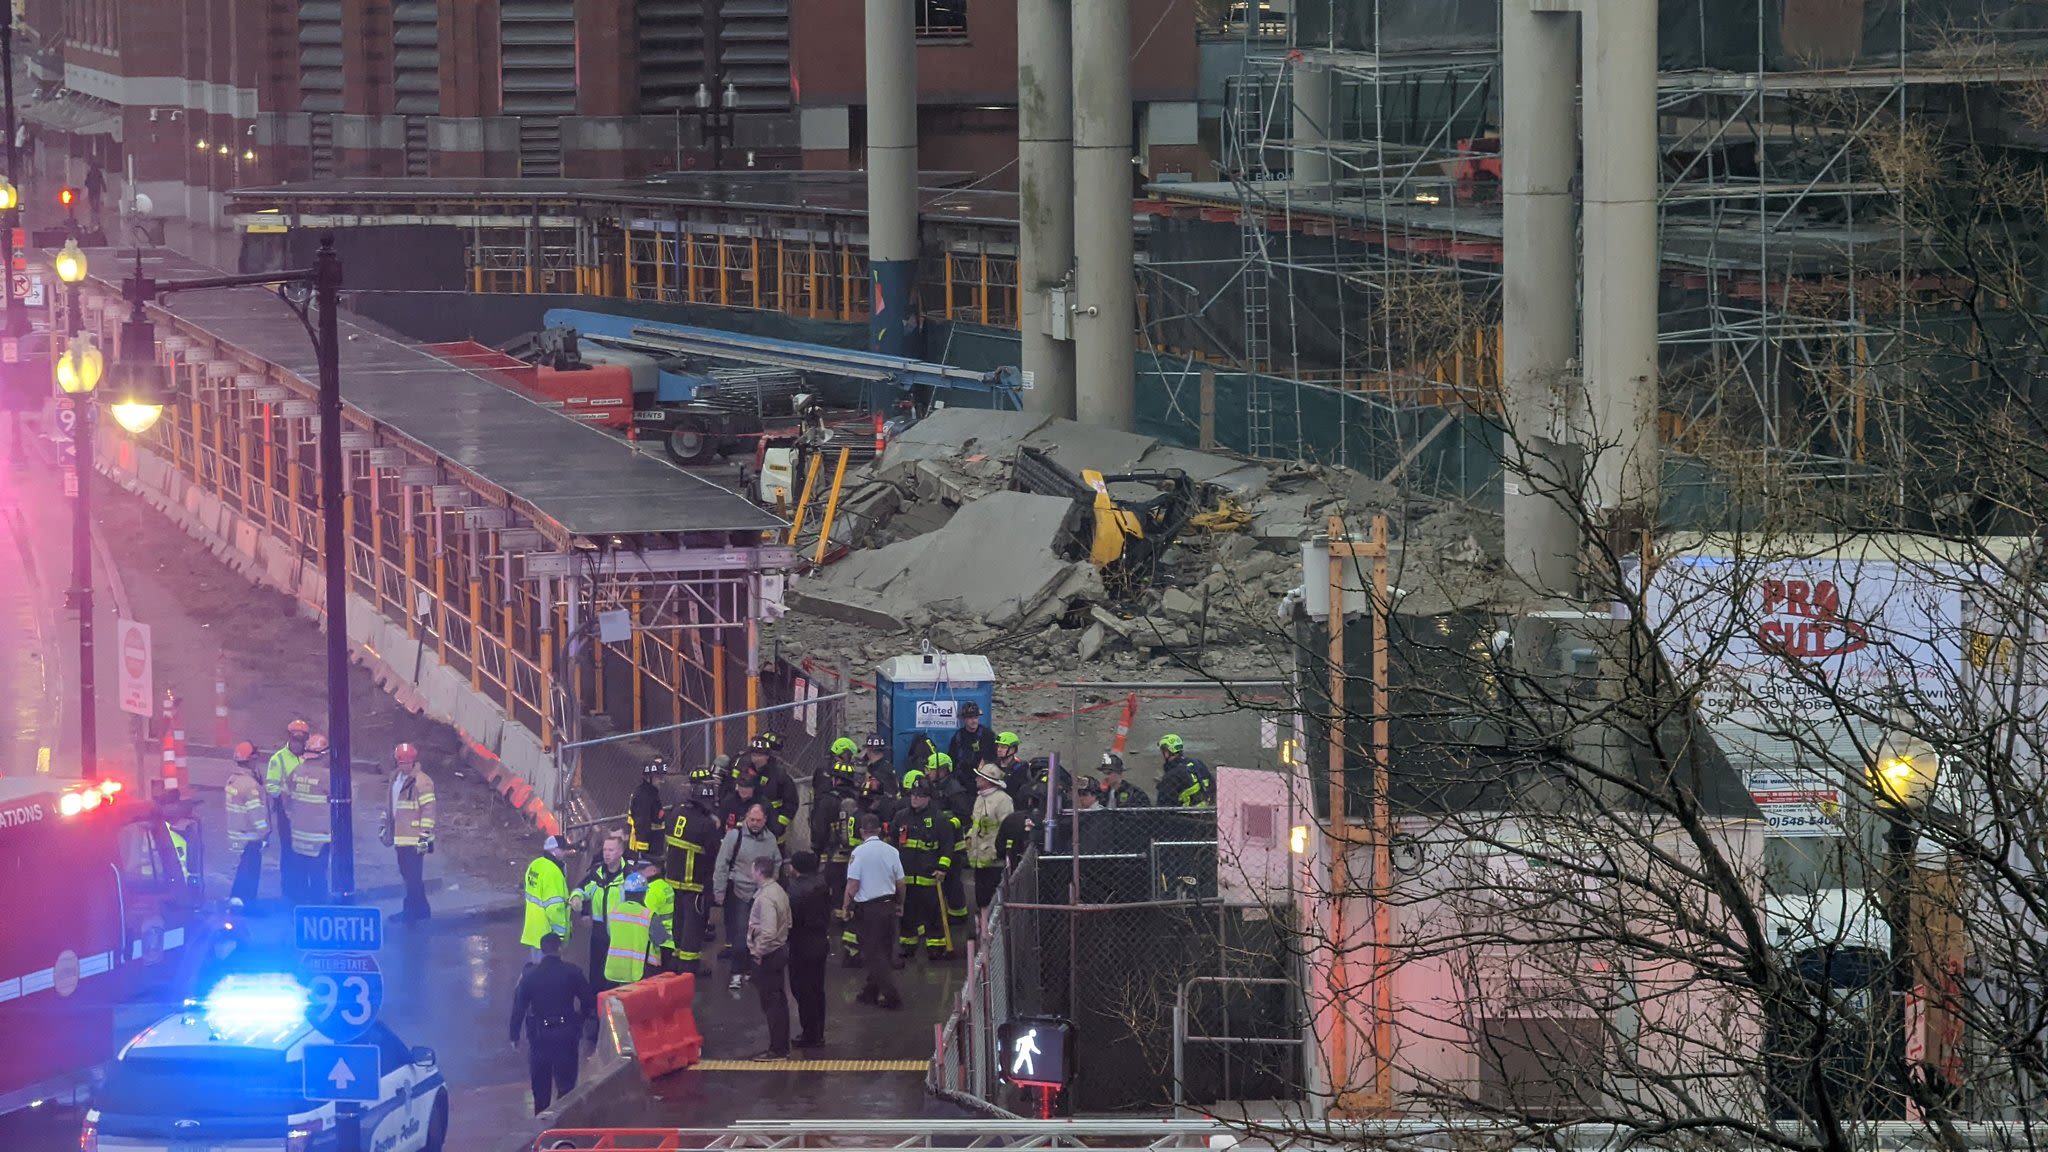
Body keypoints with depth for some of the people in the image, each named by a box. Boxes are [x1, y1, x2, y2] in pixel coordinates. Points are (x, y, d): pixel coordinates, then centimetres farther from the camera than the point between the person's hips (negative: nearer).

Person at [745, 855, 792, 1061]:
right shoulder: (780, 892, 7)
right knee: (779, 1001, 15)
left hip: (767, 956, -10)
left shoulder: (765, 898, -23)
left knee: (771, 1003, -2)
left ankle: (777, 1050, 2)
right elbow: (787, 922, 15)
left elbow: (768, 931, -30)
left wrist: (758, 952, -17)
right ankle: (782, 1047, 23)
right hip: (781, 950, 10)